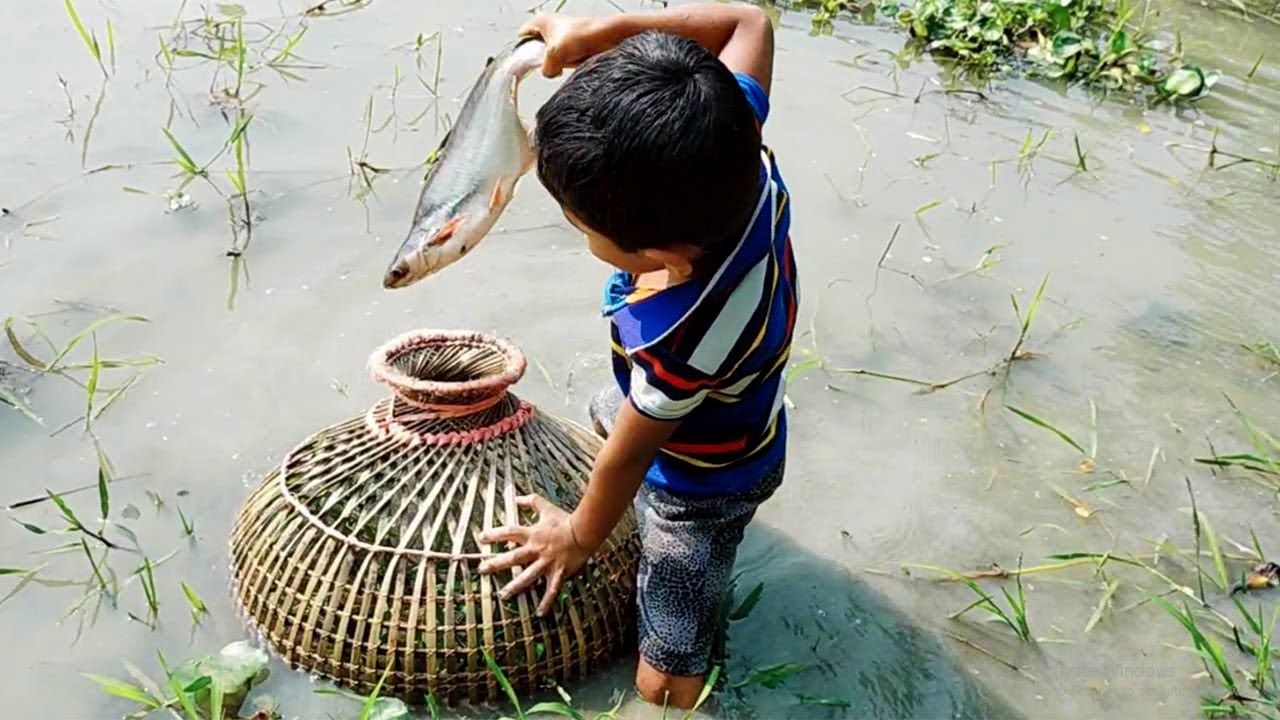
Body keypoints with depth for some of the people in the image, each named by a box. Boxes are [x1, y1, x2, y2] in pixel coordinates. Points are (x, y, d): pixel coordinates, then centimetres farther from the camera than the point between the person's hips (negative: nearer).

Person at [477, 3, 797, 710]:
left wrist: (579, 535, -5)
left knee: (665, 680, 3)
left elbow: (625, 460, -27)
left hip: (701, 487, -8)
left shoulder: (674, 340, -48)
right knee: (604, 412, 39)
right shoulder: (738, 155, -34)